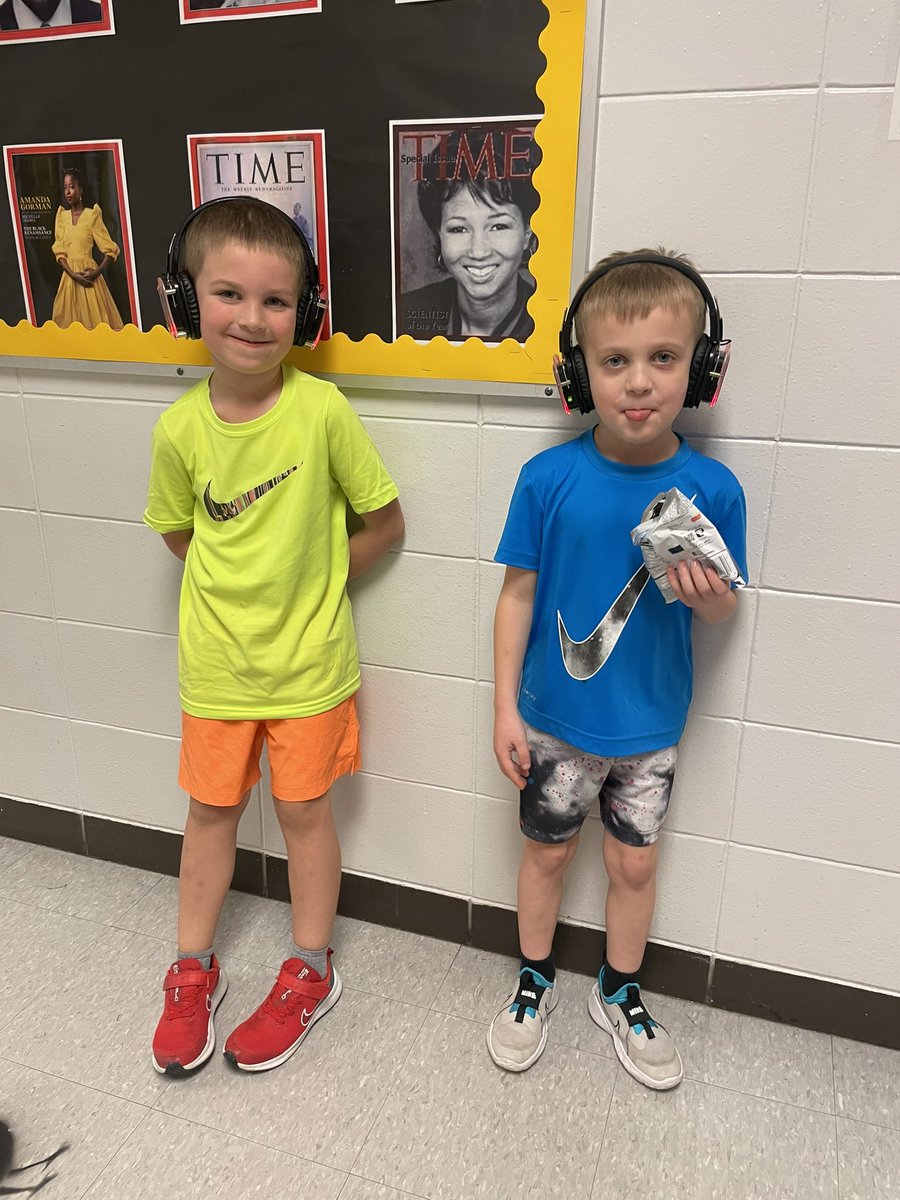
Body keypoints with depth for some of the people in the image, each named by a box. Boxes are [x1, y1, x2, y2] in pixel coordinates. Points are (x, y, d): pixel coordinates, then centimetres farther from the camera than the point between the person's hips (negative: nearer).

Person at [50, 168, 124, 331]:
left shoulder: (92, 215, -4)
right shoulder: (62, 216, 8)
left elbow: (110, 249, -6)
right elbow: (59, 251, 4)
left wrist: (98, 272, -17)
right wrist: (73, 274, -11)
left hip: (88, 274, -4)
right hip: (70, 276, 4)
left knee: (95, 319, -3)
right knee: (72, 321, 6)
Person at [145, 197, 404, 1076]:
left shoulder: (321, 411, -17)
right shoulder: (180, 428, -9)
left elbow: (383, 522, -7)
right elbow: (179, 534, 7)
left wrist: (309, 582, -5)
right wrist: (251, 583, -2)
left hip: (308, 658, -2)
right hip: (215, 658, 3)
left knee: (303, 810, 13)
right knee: (210, 808, 17)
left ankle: (309, 973, 36)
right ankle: (193, 971, 40)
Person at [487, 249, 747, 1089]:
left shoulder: (712, 489, -13)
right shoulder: (549, 478, -16)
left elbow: (722, 612, -2)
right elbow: (519, 591, -8)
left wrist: (710, 597, -26)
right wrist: (505, 707, -8)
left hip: (650, 725, 1)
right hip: (554, 719, -1)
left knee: (633, 862, 19)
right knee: (546, 850, 18)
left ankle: (620, 995, 46)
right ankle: (535, 980, 45)